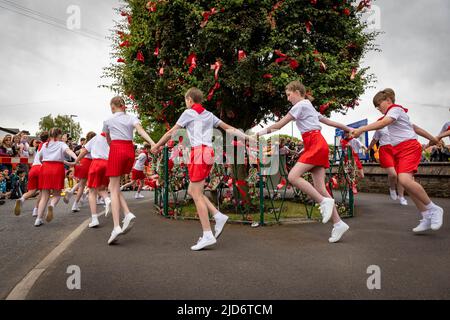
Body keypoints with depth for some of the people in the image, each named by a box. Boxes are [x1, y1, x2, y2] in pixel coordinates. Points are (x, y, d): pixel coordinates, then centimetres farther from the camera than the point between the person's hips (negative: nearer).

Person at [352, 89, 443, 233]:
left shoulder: (396, 109, -4)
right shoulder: (392, 113, 25)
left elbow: (382, 123, -24)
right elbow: (414, 126, 31)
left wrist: (361, 129, -33)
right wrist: (432, 138, 37)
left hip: (409, 147, -10)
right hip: (398, 150, 10)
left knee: (405, 180, -27)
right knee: (408, 183, 2)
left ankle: (433, 209, -12)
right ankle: (427, 218, 8)